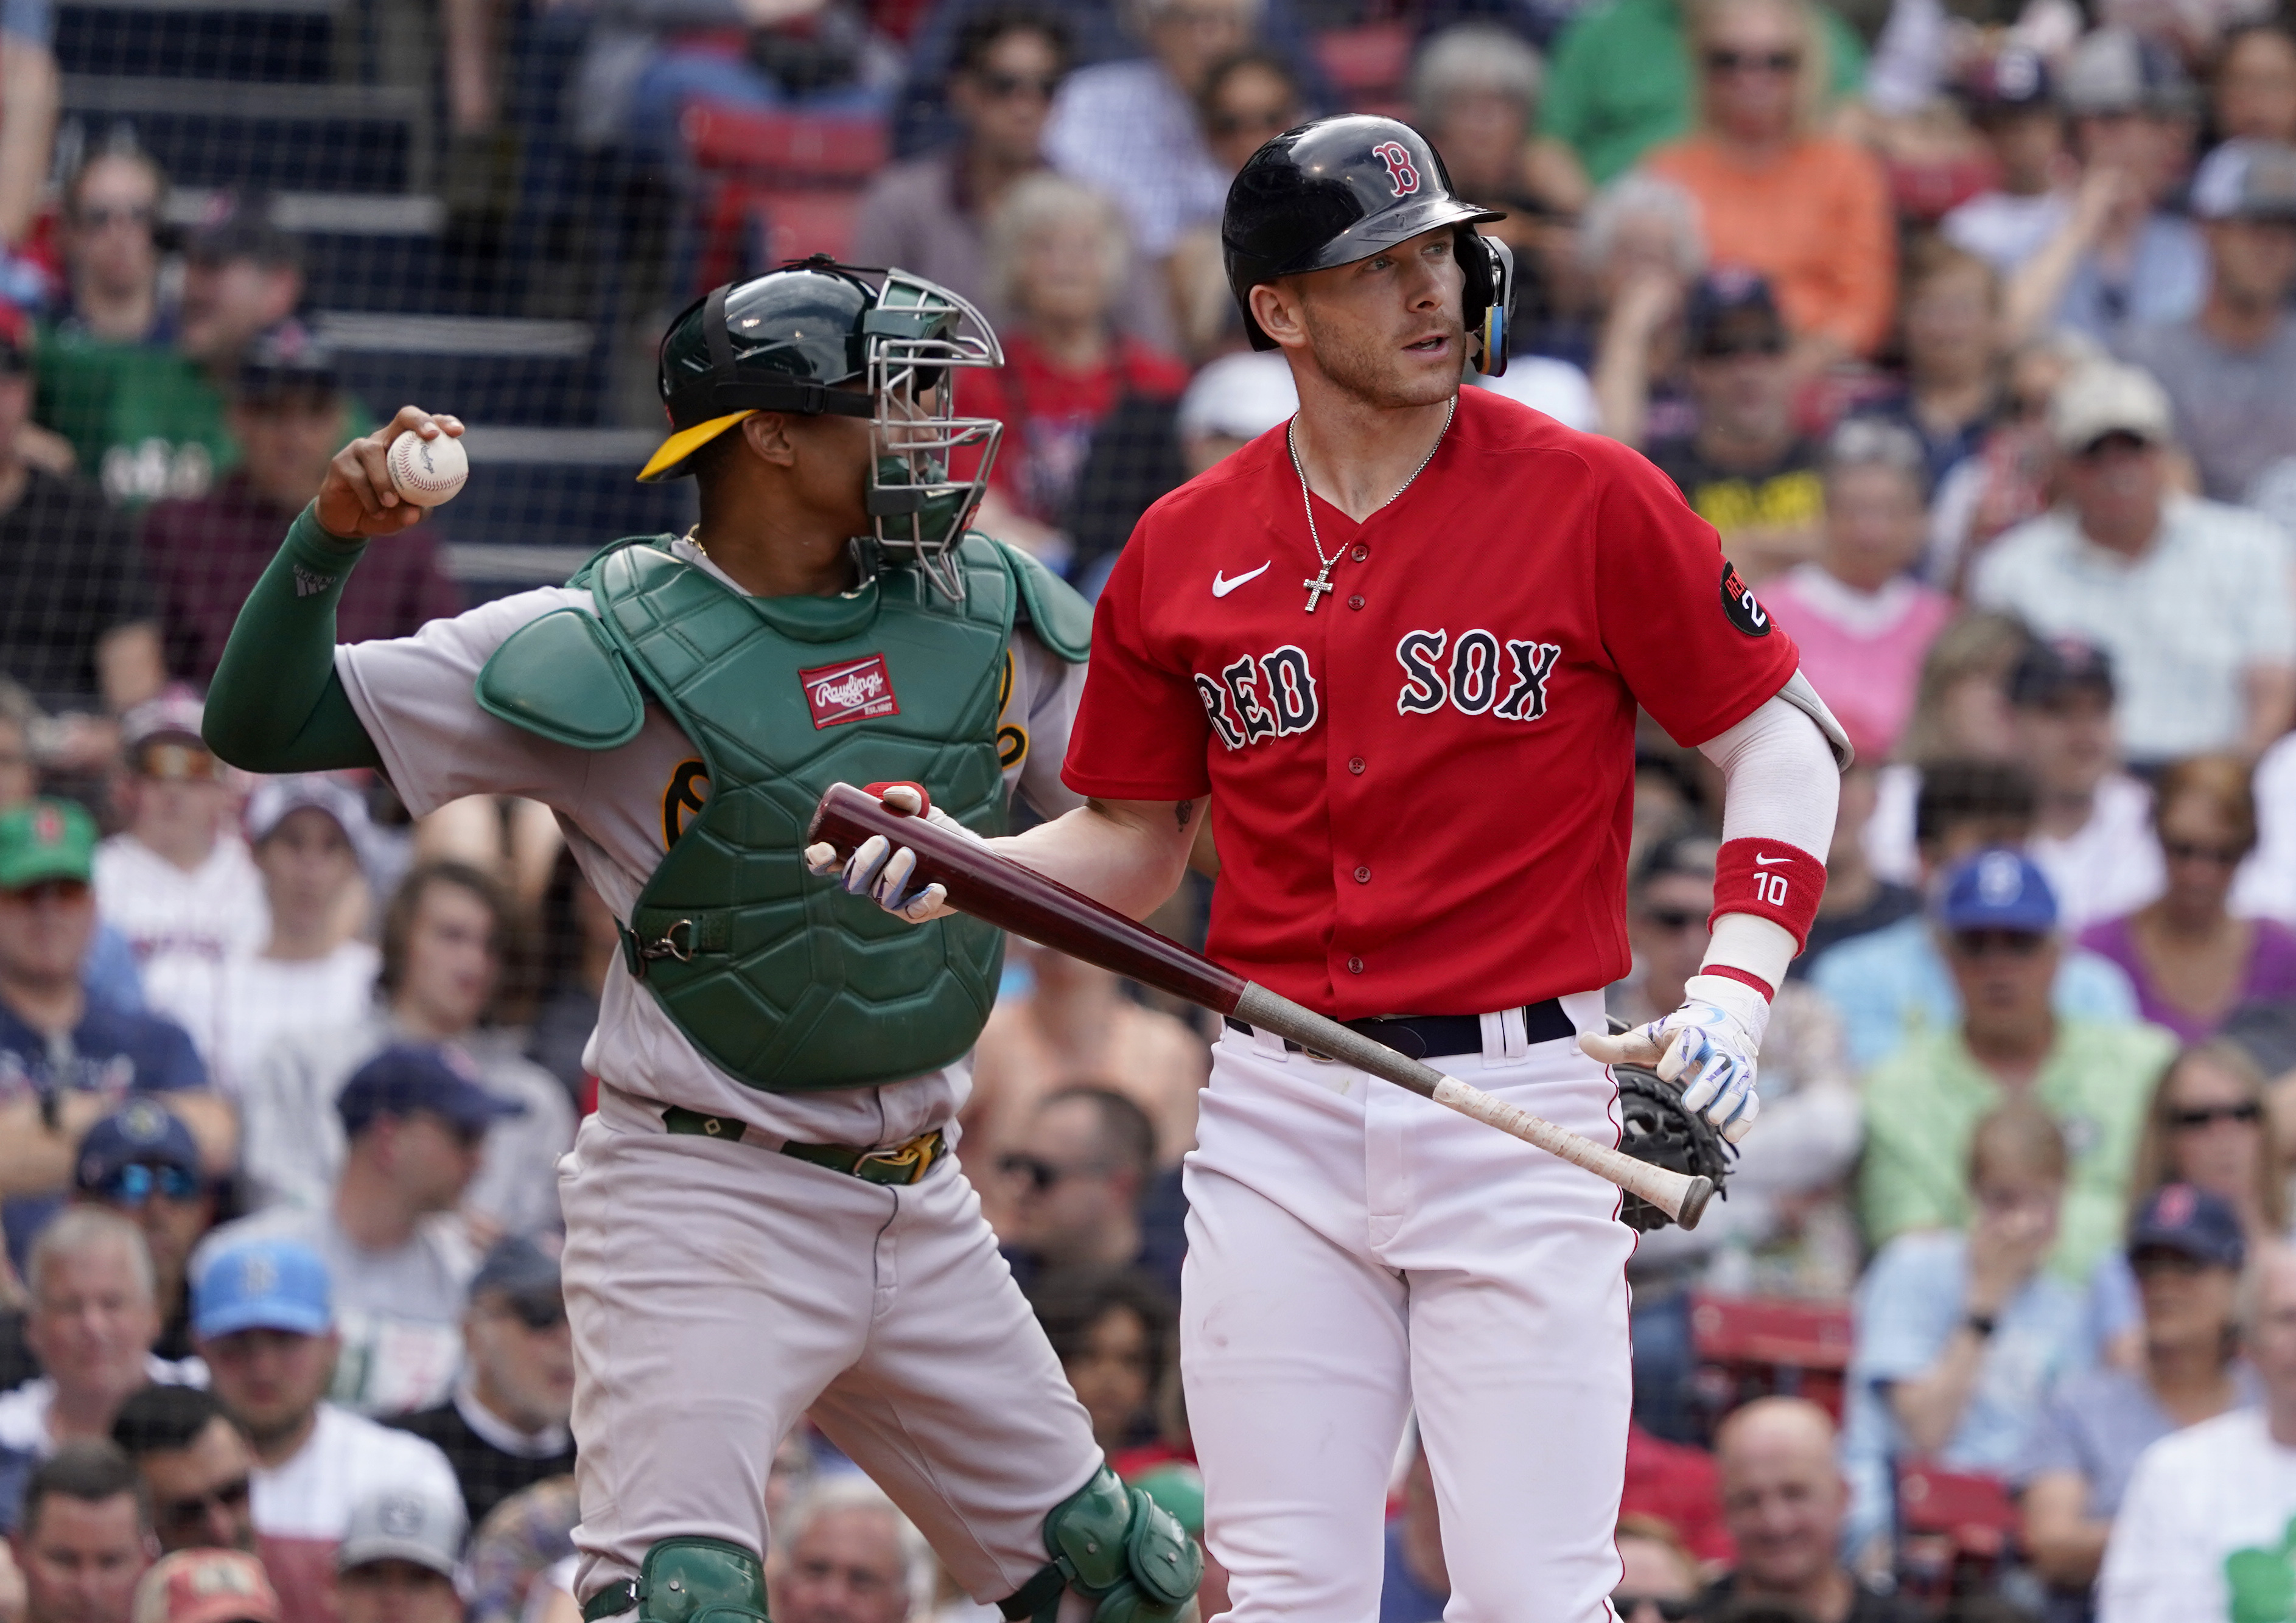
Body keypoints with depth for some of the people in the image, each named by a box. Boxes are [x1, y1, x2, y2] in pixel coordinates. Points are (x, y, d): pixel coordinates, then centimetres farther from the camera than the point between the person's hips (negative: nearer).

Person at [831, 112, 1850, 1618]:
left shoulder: (1591, 500, -4)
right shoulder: (1183, 551, 6)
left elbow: (1783, 740, 1)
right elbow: (1131, 841, 15)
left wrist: (1733, 991, -12)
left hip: (1518, 1103, -3)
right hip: (1279, 1115, 3)